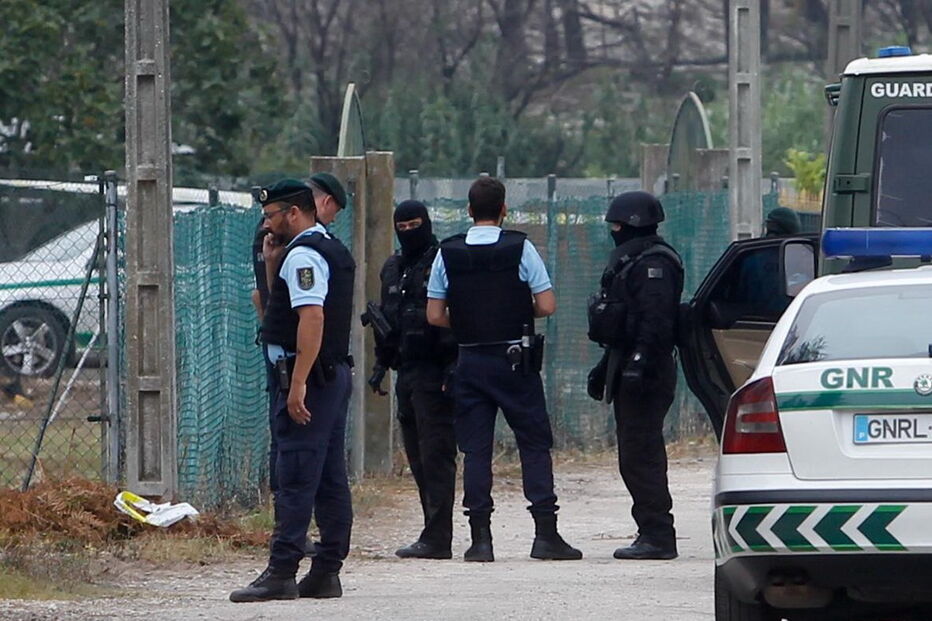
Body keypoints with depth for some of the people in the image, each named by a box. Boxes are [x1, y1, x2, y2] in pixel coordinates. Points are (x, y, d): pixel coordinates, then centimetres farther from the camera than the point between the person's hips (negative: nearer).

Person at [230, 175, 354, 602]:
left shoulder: (303, 254, -13)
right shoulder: (334, 252, 19)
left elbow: (312, 317, -24)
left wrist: (298, 383, -27)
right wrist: (272, 262, 17)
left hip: (307, 375, -10)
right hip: (335, 373, 10)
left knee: (295, 477, -12)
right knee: (330, 478, 9)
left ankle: (282, 572, -15)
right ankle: (327, 572, 11)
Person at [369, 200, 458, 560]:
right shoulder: (393, 269, 18)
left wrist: (453, 367, -18)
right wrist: (382, 361, 21)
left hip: (433, 371, -9)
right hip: (406, 371, 9)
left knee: (435, 454, -10)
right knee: (417, 458, 9)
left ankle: (436, 539, -12)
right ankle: (434, 535, 13)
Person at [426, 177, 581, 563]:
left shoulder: (448, 253, 0)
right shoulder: (519, 248, -6)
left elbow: (435, 316, 1)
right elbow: (547, 306, -7)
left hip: (470, 361, 2)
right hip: (515, 360, -2)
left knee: (475, 448, 4)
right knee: (534, 444, 3)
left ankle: (480, 538, 0)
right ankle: (545, 533, -3)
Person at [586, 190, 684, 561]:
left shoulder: (654, 265, -13)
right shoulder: (630, 262, 21)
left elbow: (655, 321, -23)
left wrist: (640, 363, -30)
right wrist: (606, 367, 28)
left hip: (647, 374, -11)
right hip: (628, 368, 11)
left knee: (641, 454, -12)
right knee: (635, 455, 12)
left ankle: (657, 537, -13)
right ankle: (653, 534, 15)